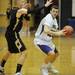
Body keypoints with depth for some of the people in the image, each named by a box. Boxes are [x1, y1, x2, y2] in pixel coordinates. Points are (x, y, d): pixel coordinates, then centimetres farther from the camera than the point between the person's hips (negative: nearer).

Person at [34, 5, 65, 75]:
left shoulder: (54, 19, 7)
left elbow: (52, 31, 16)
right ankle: (43, 68, -2)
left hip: (47, 40, 10)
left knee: (56, 53, 22)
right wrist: (57, 33, -38)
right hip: (40, 40, -10)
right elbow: (46, 30, -40)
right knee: (51, 53, -26)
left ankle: (49, 67, 44)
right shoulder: (48, 18, -24)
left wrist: (60, 32, -2)